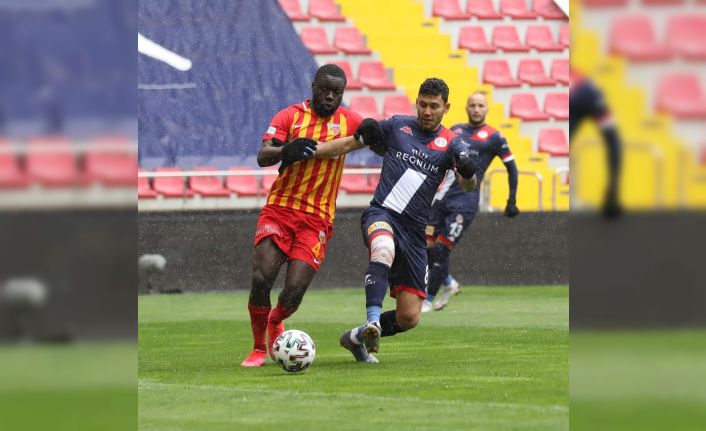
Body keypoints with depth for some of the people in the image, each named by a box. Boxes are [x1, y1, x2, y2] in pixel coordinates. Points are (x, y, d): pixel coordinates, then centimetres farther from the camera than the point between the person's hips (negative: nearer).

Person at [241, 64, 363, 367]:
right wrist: (287, 150, -29)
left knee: (294, 291, -12)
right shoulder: (290, 116, 2)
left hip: (317, 219, 0)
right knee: (261, 278, -16)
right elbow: (262, 157, -8)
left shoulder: (348, 121, 7)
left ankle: (275, 322, 25)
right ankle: (259, 348, 6)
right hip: (279, 209, 0)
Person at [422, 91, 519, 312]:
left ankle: (428, 300, 0)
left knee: (441, 251, -10)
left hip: (464, 201, -5)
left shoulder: (493, 137, 1)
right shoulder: (456, 130, 15)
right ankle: (449, 285, 27)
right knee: (428, 248, 2)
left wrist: (512, 201, 3)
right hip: (441, 197, 5)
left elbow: (511, 168, 6)